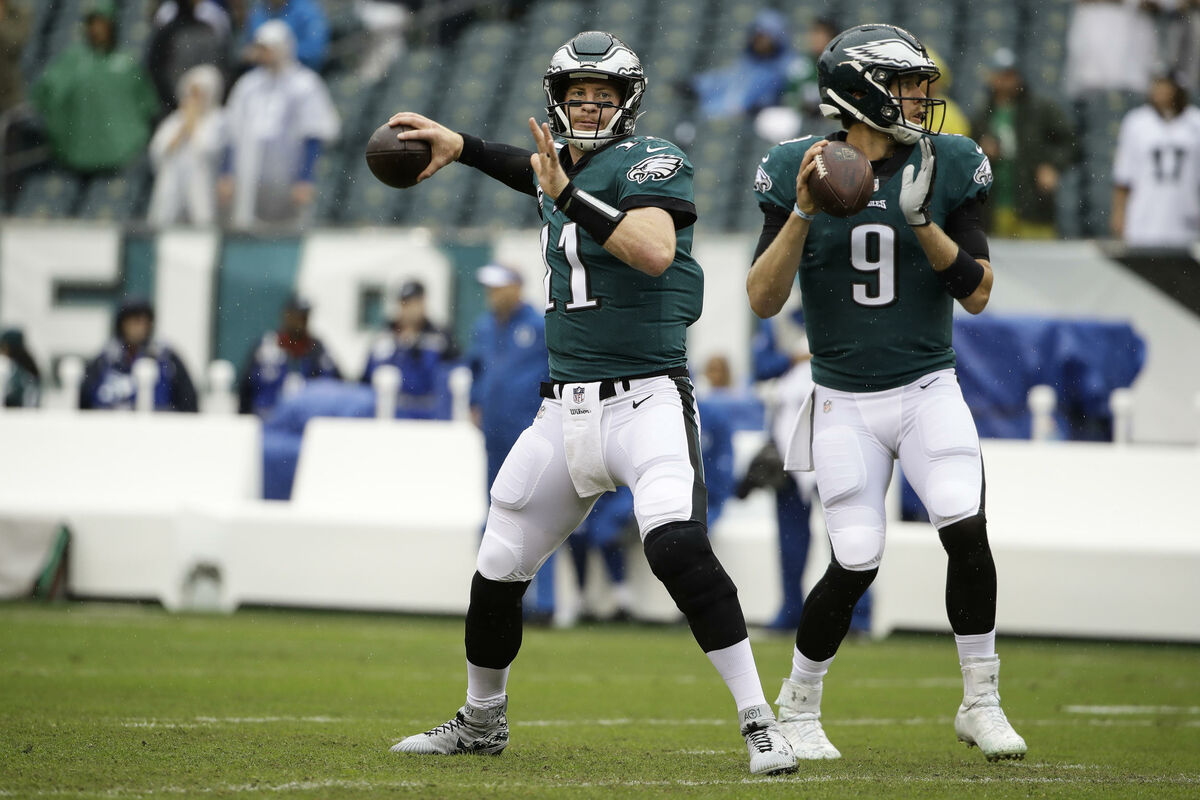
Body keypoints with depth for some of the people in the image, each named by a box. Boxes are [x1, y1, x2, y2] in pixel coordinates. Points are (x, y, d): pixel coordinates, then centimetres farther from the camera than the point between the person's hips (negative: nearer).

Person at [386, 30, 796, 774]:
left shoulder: (650, 162, -9)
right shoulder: (564, 166, 12)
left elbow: (656, 251, -29)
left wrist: (570, 195, -30)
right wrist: (458, 146, 36)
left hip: (648, 400, -7)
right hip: (567, 409, 7)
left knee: (677, 545, -29)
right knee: (498, 571, 12)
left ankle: (759, 722, -24)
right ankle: (481, 720, 36)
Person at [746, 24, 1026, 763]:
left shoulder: (948, 168, -1)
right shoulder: (798, 172, -5)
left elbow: (977, 294, -3)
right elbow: (763, 301, -8)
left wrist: (923, 223, -18)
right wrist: (802, 214, -21)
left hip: (929, 389, 1)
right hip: (845, 403, -1)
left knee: (967, 530, -17)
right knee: (856, 566, -7)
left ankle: (981, 702, -1)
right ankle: (798, 708, 17)